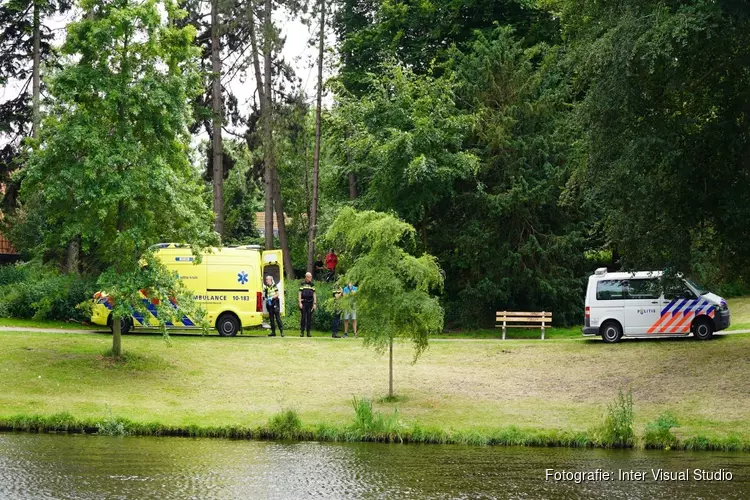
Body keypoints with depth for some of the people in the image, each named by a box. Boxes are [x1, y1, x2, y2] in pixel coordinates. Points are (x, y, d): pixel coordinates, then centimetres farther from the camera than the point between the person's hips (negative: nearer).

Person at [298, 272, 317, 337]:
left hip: (310, 303, 2)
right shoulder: (302, 284, 3)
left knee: (309, 318, 2)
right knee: (303, 317, -4)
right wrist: (300, 303, -7)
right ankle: (302, 332, 1)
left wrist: (315, 304, 4)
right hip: (304, 302, -2)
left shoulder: (312, 284, 10)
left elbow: (314, 294, 11)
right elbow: (300, 293, 1)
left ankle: (308, 332, 7)